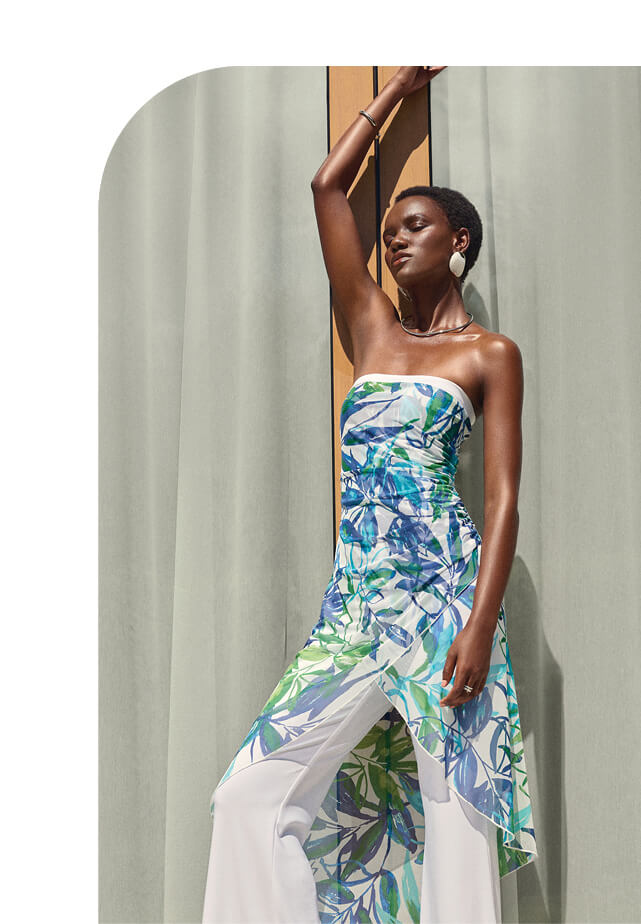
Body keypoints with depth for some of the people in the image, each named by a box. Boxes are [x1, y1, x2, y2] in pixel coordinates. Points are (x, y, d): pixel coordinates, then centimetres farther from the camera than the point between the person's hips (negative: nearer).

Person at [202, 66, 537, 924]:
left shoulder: (490, 353, 4)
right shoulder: (372, 329, 16)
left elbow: (504, 500, -4)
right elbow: (328, 185, 18)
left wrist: (481, 627, -15)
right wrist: (398, 88, 27)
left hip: (445, 600, -4)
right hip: (355, 603, 5)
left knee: (455, 817, -2)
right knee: (254, 795, -5)